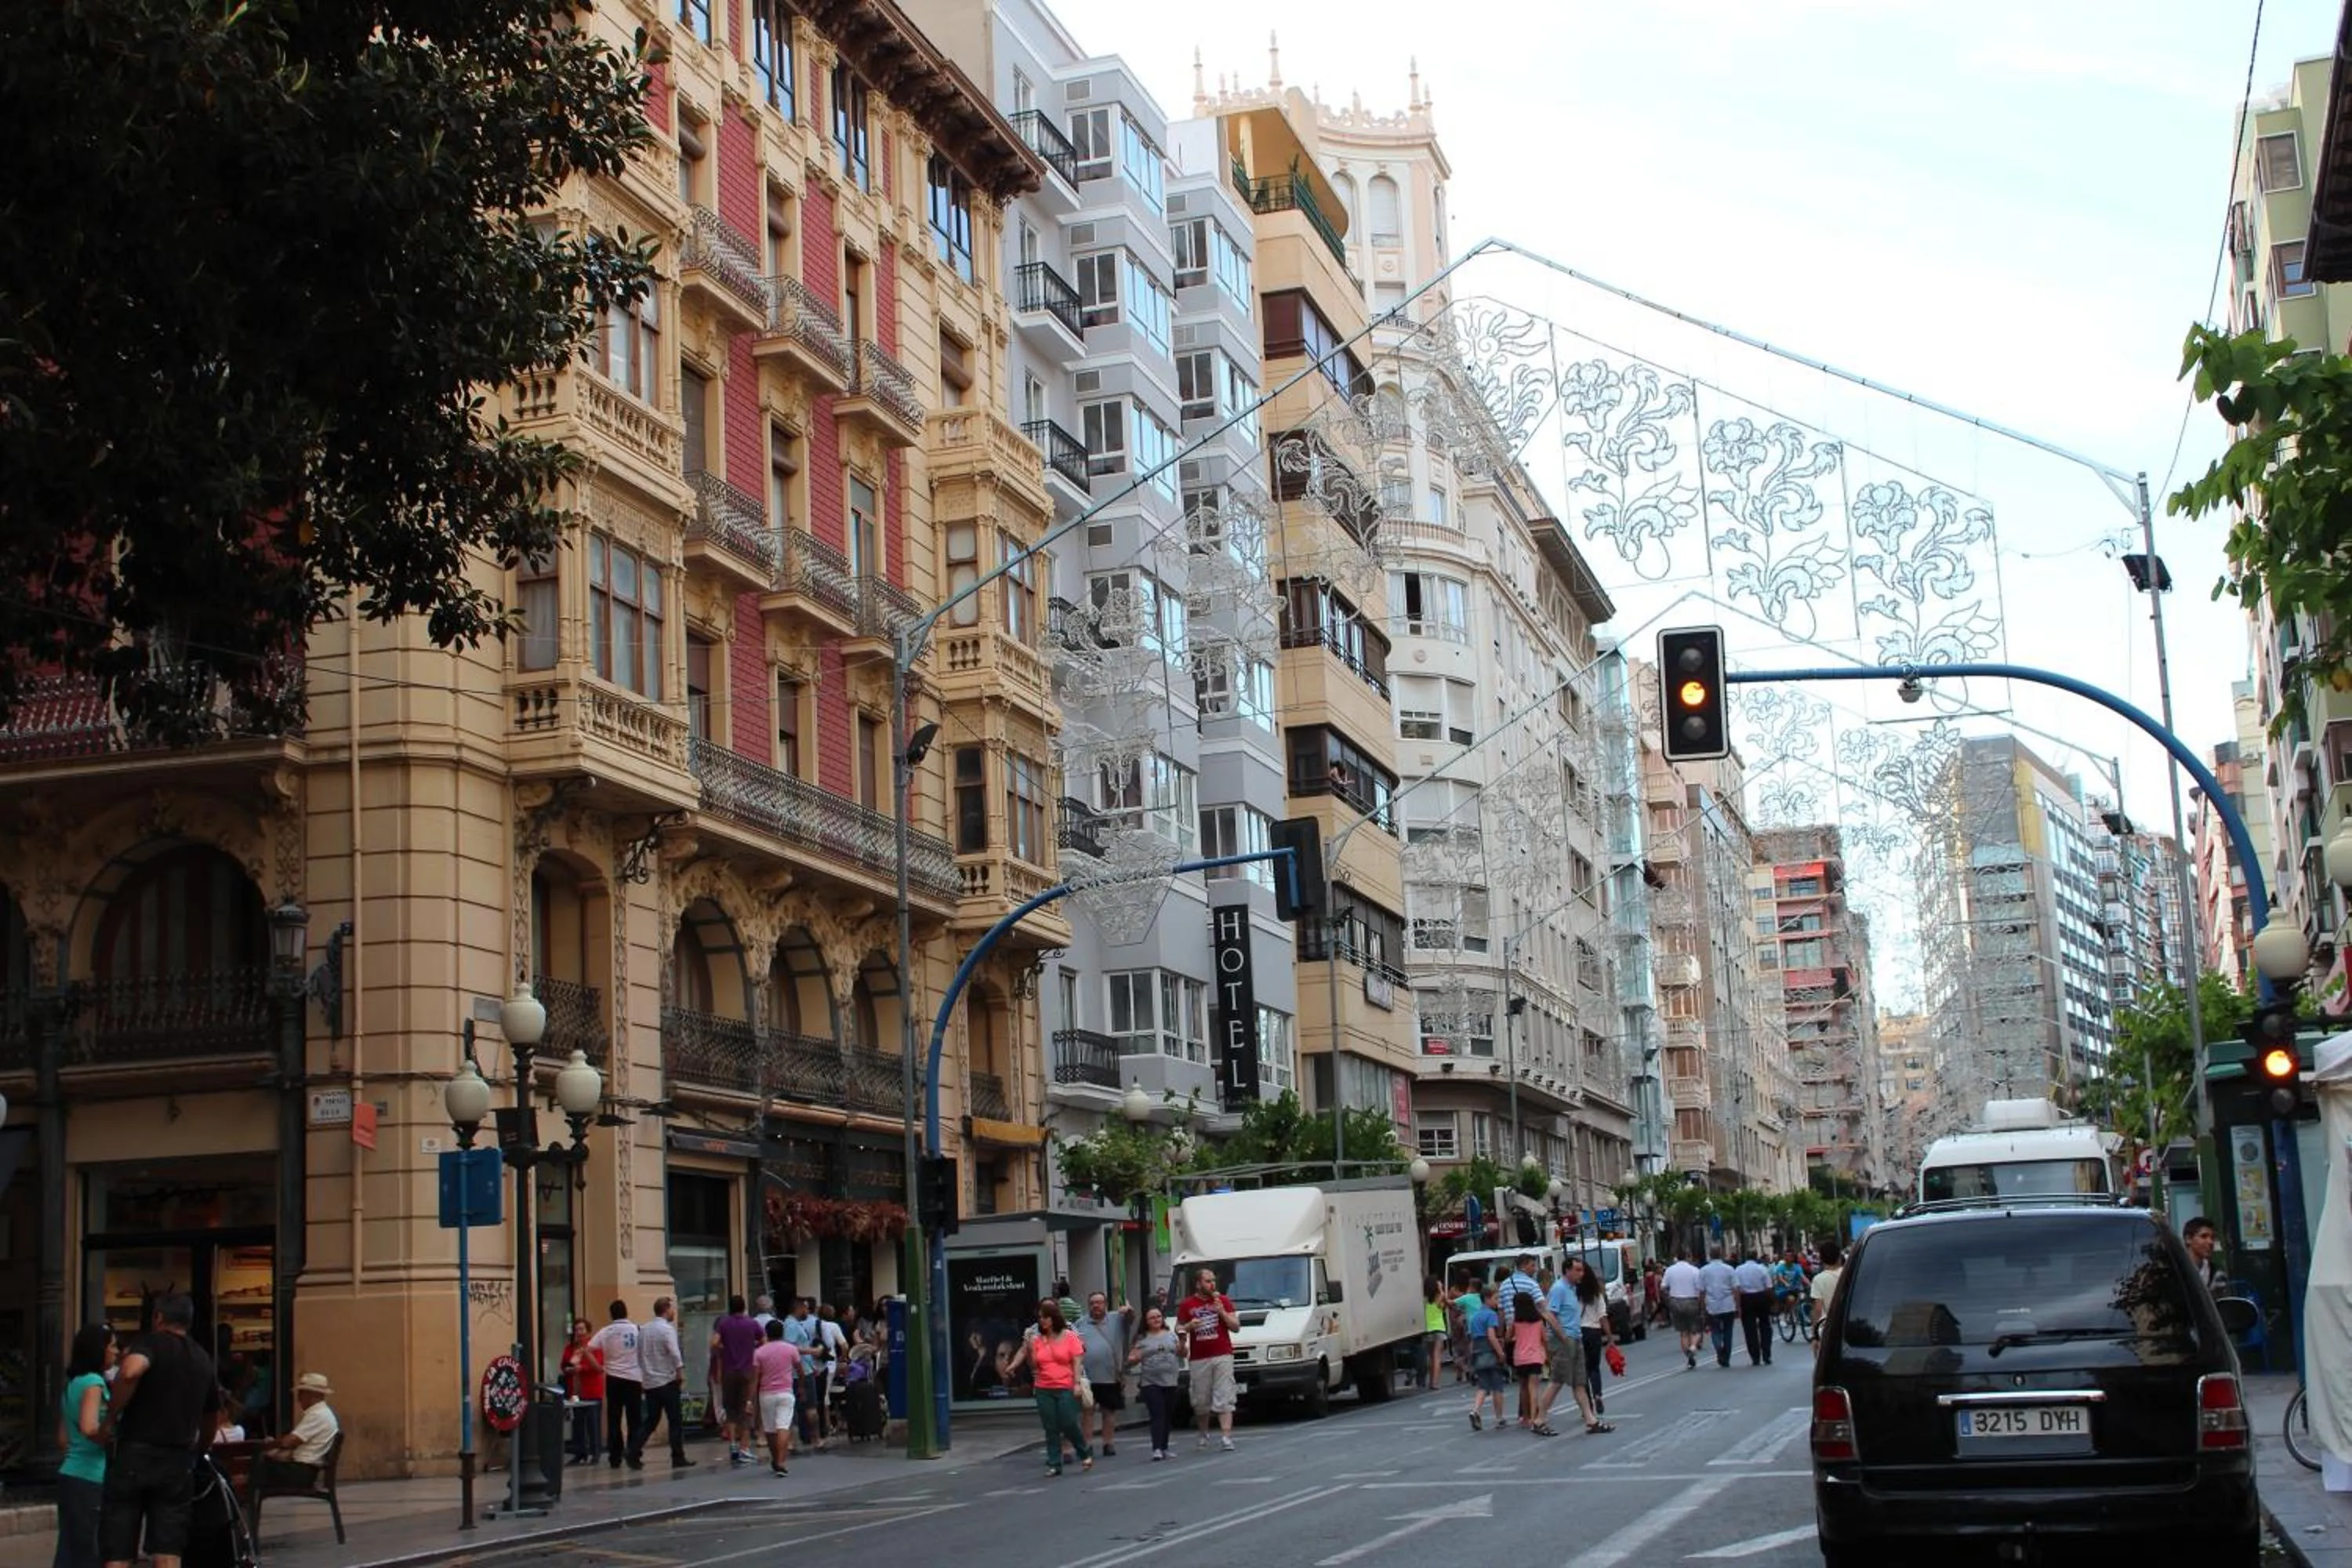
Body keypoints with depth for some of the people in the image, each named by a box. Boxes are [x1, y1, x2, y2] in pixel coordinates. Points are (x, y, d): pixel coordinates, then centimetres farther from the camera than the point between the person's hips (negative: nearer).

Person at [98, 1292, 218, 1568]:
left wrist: (111, 1417, -15)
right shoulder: (204, 1360, 16)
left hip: (134, 1455, -4)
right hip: (177, 1462, 4)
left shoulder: (153, 1344, -3)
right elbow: (210, 1415, 27)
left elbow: (131, 1372, -27)